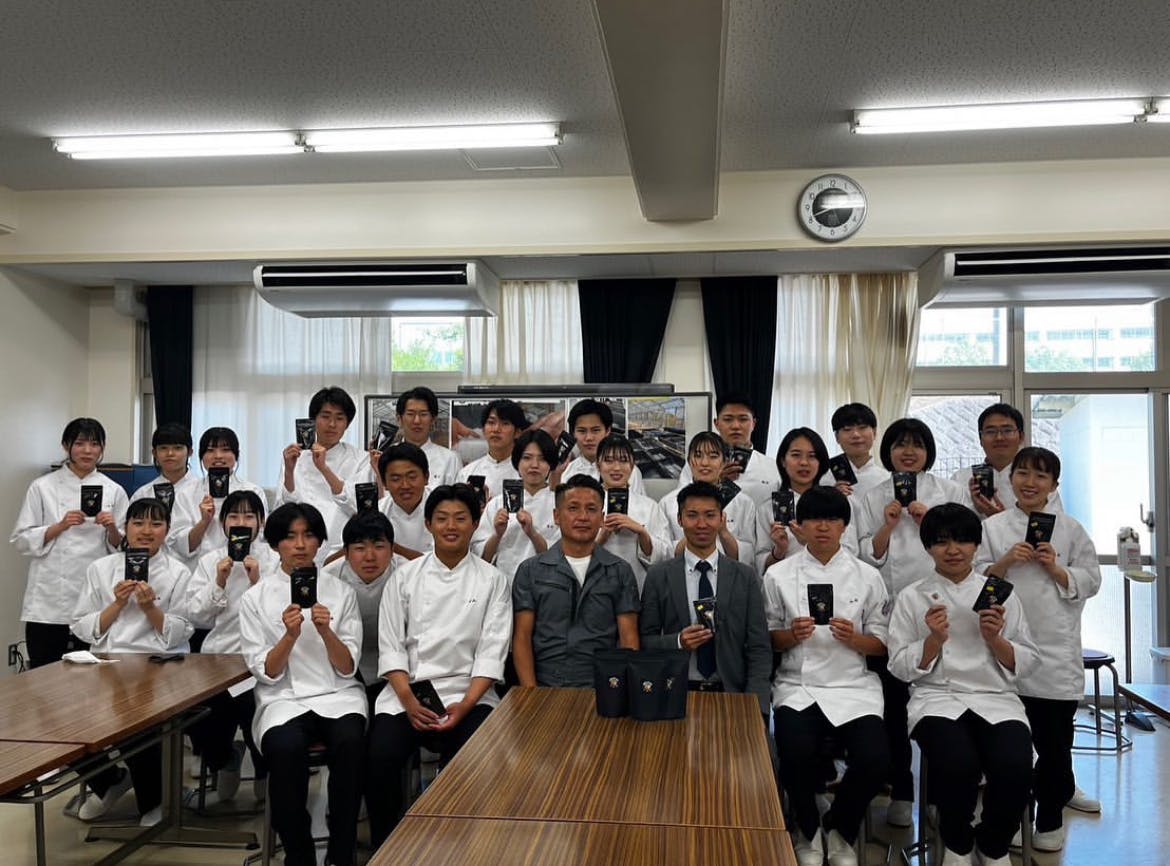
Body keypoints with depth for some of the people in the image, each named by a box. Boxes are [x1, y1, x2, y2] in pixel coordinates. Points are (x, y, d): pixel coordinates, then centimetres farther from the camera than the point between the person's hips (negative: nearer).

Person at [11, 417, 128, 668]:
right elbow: (22, 541, 2)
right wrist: (60, 526, -12)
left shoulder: (114, 491, 6)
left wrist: (112, 530, -12)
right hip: (49, 598, -1)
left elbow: (121, 547, 9)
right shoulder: (42, 487, 3)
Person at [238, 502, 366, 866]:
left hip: (337, 695, 1)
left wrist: (326, 631, -16)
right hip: (283, 699, -1)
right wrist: (290, 635, -17)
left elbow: (347, 668, 2)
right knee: (285, 748, -34)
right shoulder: (255, 598, 5)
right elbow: (265, 673, 0)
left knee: (350, 741, -32)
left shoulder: (341, 592, 7)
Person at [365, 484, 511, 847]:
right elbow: (391, 645, 3)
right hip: (407, 692, 1)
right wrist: (409, 701, -12)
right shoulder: (405, 576, 8)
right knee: (381, 758, -25)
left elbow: (491, 652, -2)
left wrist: (464, 706, -15)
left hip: (467, 692, -1)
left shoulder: (492, 580, 5)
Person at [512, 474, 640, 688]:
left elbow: (628, 638, 7)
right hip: (545, 691, 0)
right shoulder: (530, 571, 9)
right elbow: (522, 637, 6)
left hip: (601, 690, 0)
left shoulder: (620, 572, 10)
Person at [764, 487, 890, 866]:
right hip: (797, 686, -1)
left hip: (853, 686, 1)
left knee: (874, 760, -24)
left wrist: (853, 639, -13)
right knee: (796, 754, -29)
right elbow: (769, 640, 8)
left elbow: (882, 645, 8)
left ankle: (839, 829, 11)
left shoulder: (868, 576, 6)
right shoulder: (778, 575, 4)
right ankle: (808, 831, 7)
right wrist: (792, 636, -13)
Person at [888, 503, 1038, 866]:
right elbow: (901, 667, 4)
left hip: (996, 699, 2)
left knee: (1015, 766, -29)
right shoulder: (912, 597, 8)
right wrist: (935, 639, -12)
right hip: (937, 698, -2)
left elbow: (1027, 664, 11)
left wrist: (995, 639, -8)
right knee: (958, 765, -33)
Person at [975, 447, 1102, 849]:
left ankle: (1050, 818, 21)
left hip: (1056, 647, 0)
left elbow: (1091, 582, 5)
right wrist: (1005, 562, -13)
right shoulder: (992, 527, 6)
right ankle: (1061, 790, 29)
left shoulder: (1070, 529, 7)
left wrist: (1055, 569, -10)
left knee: (1054, 733, 2)